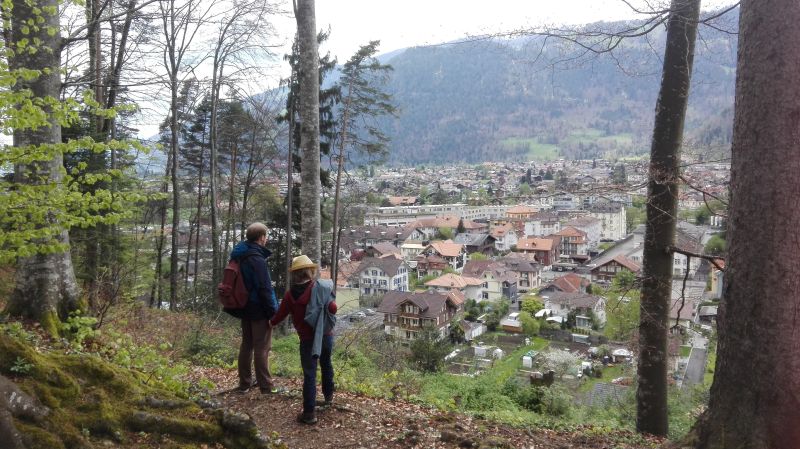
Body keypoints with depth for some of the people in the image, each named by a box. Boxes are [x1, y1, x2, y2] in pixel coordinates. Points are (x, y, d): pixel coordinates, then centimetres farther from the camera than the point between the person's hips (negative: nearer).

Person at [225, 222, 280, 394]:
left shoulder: (240, 256, 8)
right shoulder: (257, 259, -20)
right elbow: (264, 288, -21)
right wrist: (273, 311, -15)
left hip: (245, 308, 9)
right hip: (259, 310, -9)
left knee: (246, 345, 15)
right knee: (262, 347, -3)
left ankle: (245, 383, 23)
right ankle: (266, 386, 2)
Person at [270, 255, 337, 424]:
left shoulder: (290, 294, -9)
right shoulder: (321, 287, -10)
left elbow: (280, 316, -1)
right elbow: (332, 308, -14)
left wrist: (271, 322, 19)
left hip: (307, 340, -2)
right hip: (326, 335, 2)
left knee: (309, 374, 0)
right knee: (326, 364, 26)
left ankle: (309, 412, -2)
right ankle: (328, 395, 42)